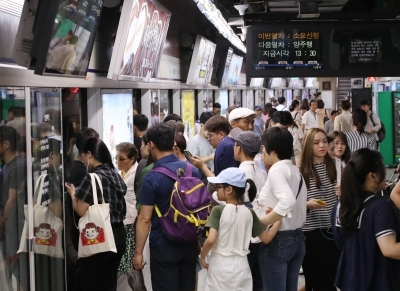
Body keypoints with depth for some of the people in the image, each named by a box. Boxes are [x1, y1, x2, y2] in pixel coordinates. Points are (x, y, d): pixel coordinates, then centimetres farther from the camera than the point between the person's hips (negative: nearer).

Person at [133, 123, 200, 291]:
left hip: (164, 246, -5)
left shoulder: (152, 178, -16)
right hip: (190, 242, 6)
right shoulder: (192, 170, 1)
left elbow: (145, 219, -15)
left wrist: (138, 252, -8)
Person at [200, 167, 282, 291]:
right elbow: (266, 238, 4)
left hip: (220, 266, -4)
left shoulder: (218, 210, -12)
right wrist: (279, 219, 12)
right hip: (241, 266, 4)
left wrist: (202, 257, -2)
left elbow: (210, 240, -19)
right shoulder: (249, 213, 1)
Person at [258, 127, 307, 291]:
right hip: (297, 238, 8)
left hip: (277, 240, -8)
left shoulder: (277, 170, -15)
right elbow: (295, 202, 8)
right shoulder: (295, 170, 10)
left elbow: (288, 201, -30)